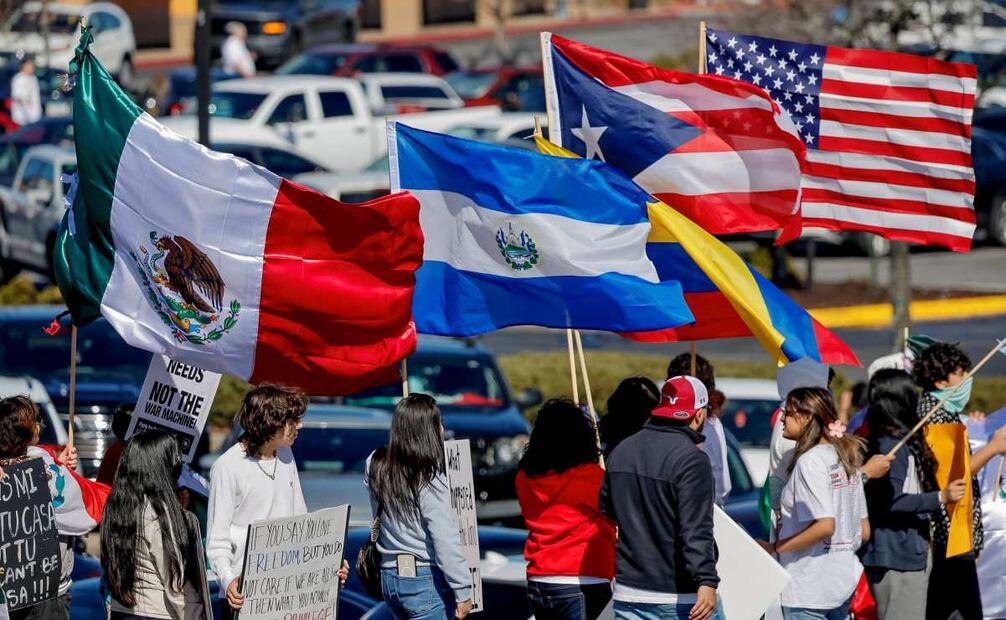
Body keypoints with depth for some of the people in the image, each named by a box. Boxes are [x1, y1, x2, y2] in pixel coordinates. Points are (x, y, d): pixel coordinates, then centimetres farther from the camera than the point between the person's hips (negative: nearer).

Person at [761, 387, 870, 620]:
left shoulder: (810, 461, -15)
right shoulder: (846, 458, 10)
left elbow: (825, 525, -24)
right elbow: (864, 531, 12)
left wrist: (774, 548, -16)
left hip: (808, 589, -9)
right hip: (845, 582, 9)